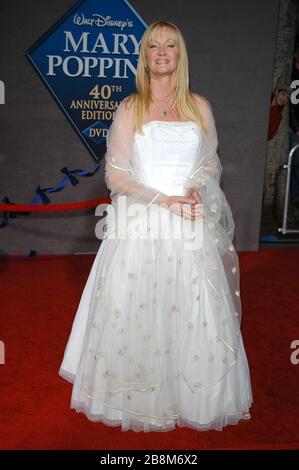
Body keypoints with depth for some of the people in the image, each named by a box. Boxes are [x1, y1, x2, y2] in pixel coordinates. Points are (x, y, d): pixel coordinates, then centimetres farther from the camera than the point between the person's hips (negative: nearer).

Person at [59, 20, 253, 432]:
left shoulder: (200, 106, 9)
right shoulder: (129, 108, 3)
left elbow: (211, 163, 15)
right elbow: (115, 175, -2)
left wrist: (197, 189, -7)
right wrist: (164, 200, -13)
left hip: (191, 228, 2)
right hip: (140, 226, -1)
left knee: (193, 315, 5)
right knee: (135, 314, 2)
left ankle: (191, 397, 26)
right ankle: (138, 396, 24)